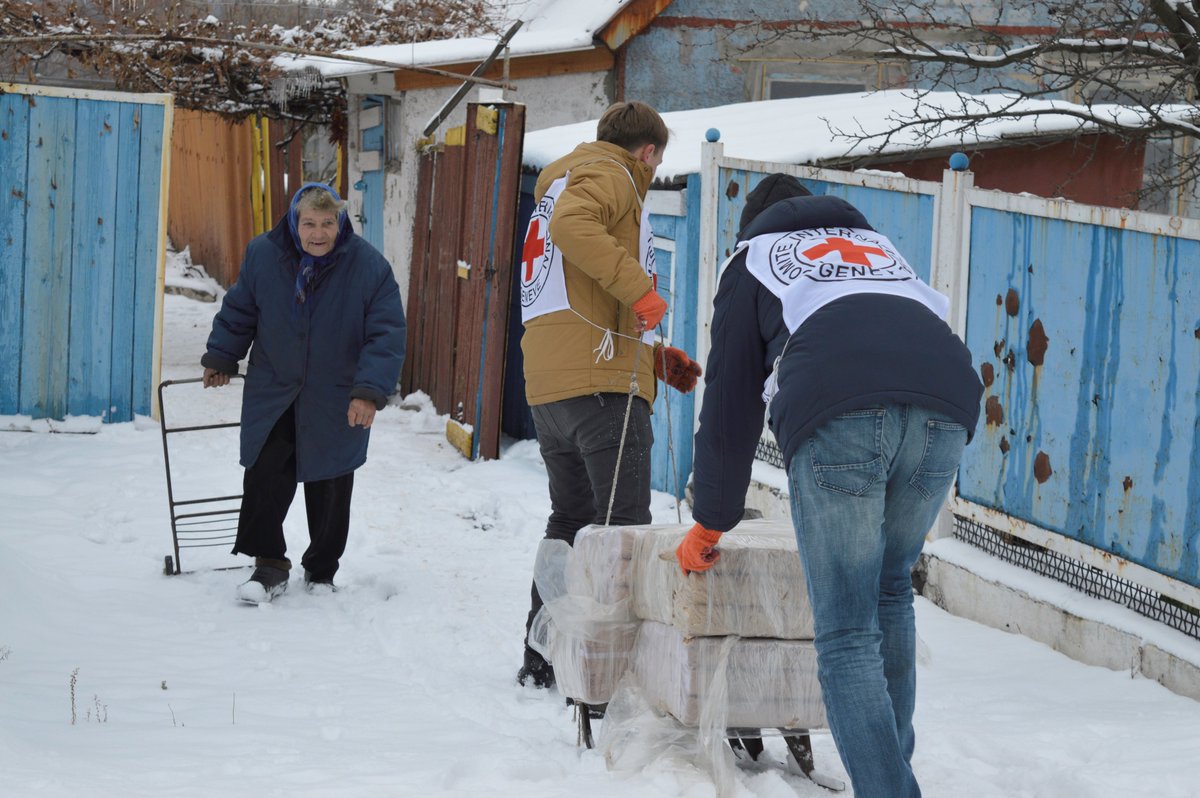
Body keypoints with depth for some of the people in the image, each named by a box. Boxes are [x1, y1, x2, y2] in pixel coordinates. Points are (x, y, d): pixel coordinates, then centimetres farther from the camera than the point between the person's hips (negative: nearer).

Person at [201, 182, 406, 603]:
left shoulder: (369, 267, -18)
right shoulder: (263, 254, -11)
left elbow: (387, 336, -16)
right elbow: (238, 312, 6)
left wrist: (370, 392, -24)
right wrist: (221, 358, 13)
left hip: (337, 403, -1)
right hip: (272, 392, 1)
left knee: (329, 489, 9)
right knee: (264, 479, -4)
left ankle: (322, 570, 25)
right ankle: (269, 564, 8)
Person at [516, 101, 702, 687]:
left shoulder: (561, 182, 31)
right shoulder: (608, 175, 0)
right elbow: (574, 225, -25)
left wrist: (654, 355, 27)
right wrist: (639, 287, -23)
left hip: (548, 385, 10)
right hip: (601, 381, -10)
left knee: (570, 521, 16)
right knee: (623, 527, -9)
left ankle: (543, 657, 18)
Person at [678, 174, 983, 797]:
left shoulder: (754, 259, 31)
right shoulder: (879, 247, 42)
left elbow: (730, 405, 29)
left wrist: (709, 524, 40)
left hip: (837, 411, -4)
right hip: (947, 406, 4)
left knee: (846, 632, -1)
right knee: (891, 589, 23)